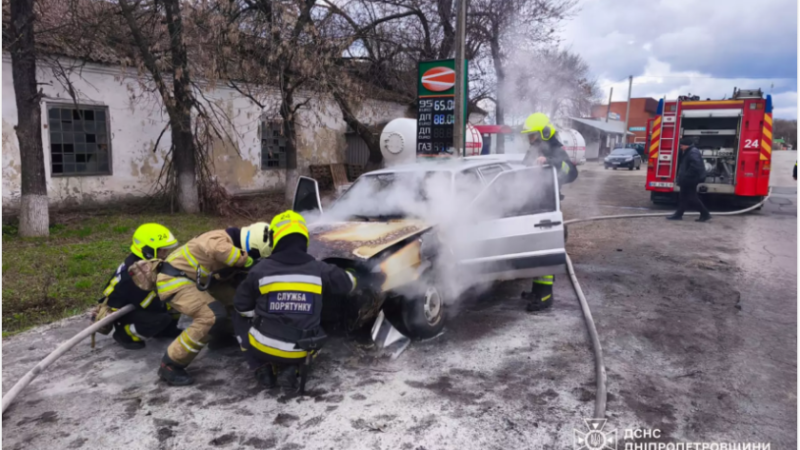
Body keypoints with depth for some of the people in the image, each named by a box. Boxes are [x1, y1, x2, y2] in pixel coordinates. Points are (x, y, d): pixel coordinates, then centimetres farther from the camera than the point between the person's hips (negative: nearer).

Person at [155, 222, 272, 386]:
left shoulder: (232, 241, 3)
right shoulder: (220, 241, -27)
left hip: (189, 279, 10)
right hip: (174, 280, -10)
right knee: (212, 316, -24)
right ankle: (170, 365, -15)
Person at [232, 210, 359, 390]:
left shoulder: (261, 269, -8)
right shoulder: (319, 269, -5)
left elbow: (242, 306, 4)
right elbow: (349, 283, 13)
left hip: (264, 347, -1)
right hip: (300, 352, 1)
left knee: (239, 318, 27)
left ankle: (263, 369, 12)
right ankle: (290, 368, 8)